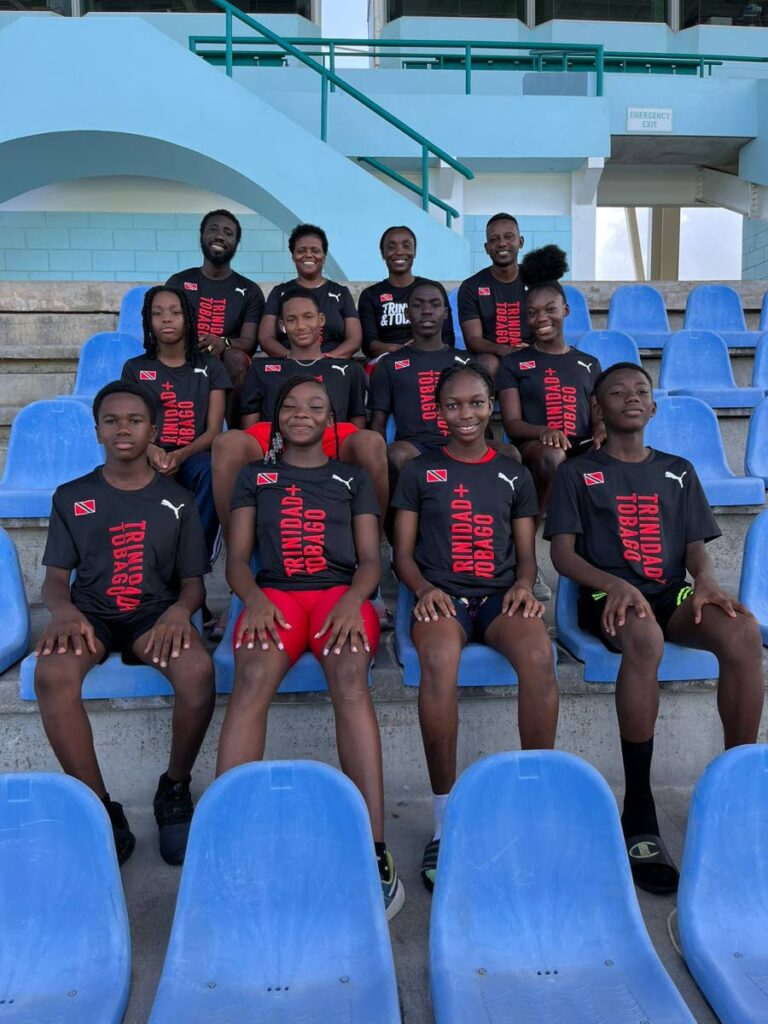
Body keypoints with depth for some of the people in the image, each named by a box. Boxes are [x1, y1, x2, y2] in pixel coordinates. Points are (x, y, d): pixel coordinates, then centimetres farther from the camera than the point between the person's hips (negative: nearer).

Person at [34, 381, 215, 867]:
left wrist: (179, 611, -17)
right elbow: (56, 577, 8)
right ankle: (102, 810, -21)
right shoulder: (72, 497, 13)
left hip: (155, 613, 0)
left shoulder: (177, 500, 11)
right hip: (91, 613, 1)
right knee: (51, 675, -34)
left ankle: (175, 789, -8)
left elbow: (193, 582, 8)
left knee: (198, 671, -34)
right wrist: (64, 610, -17)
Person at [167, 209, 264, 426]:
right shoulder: (178, 282, 15)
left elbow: (250, 343, 0)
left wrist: (224, 343, -25)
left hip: (228, 366, 0)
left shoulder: (250, 290, 13)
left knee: (236, 359, -35)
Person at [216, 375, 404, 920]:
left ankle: (377, 849, -39)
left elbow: (370, 559, 11)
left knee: (350, 676, -35)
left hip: (341, 591, 0)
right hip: (274, 592, 1)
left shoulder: (353, 479, 22)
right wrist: (254, 598, -11)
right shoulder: (255, 477, 23)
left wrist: (352, 600, -13)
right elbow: (237, 557, 12)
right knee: (252, 678, -34)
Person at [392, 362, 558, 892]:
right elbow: (403, 554, 10)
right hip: (442, 597, -1)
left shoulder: (514, 474, 19)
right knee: (439, 660, -38)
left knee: (539, 654, -34)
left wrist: (523, 584, -7)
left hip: (500, 596, 2)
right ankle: (445, 820, -27)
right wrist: (425, 588, -11)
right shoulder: (419, 471, 14)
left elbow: (526, 554, 16)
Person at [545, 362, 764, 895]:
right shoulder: (578, 472, 11)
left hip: (672, 592, 3)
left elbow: (696, 546, 14)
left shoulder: (678, 471, 21)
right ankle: (639, 813, -33)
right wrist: (614, 584, -18)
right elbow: (562, 552, 1)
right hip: (608, 595, -3)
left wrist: (706, 579, -10)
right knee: (645, 638, -39)